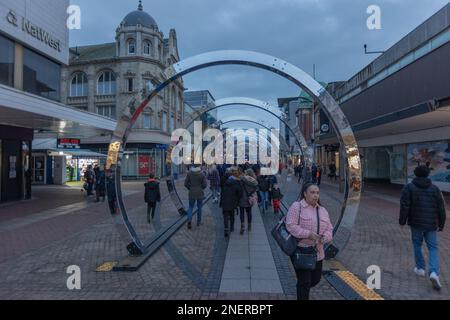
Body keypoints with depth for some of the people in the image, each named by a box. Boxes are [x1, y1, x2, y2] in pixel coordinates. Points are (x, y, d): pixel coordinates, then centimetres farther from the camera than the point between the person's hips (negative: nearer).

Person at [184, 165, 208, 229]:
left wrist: (190, 188, 12)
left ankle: (189, 220, -13)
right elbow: (205, 184, -11)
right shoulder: (202, 174, -11)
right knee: (199, 207, 15)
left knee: (190, 207, 10)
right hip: (200, 193, -1)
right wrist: (201, 188, 8)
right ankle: (199, 222, 23)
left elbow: (186, 184, -3)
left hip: (192, 193, 1)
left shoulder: (189, 173, -5)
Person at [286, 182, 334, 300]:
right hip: (300, 251, -6)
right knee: (304, 282, 0)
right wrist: (308, 234, -25)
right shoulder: (296, 206, -11)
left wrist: (324, 238, -11)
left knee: (316, 279, 18)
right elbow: (291, 226, -18)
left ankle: (302, 290, 47)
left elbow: (329, 229, 10)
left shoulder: (322, 210, 9)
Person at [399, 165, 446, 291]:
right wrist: (441, 224, 13)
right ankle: (434, 272, -11)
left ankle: (420, 268, 25)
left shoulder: (409, 187, -3)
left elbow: (404, 206, -10)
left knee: (417, 245, 16)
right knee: (433, 248, 6)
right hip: (431, 224, 1)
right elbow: (441, 208, 3)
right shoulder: (435, 188, 3)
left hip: (416, 223, -1)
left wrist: (402, 221, -2)